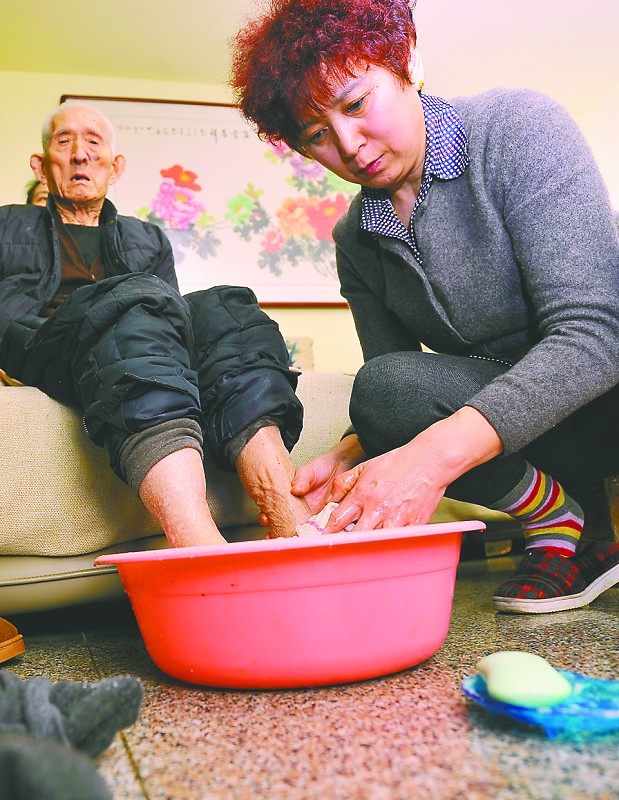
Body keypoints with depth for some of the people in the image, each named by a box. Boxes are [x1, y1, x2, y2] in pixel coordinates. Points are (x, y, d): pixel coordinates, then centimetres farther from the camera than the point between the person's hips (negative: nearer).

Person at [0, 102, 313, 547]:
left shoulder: (150, 239, 35)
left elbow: (172, 310, 19)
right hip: (43, 350, -2)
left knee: (221, 307, -28)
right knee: (138, 298, -35)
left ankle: (297, 533, -47)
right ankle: (203, 551, -58)